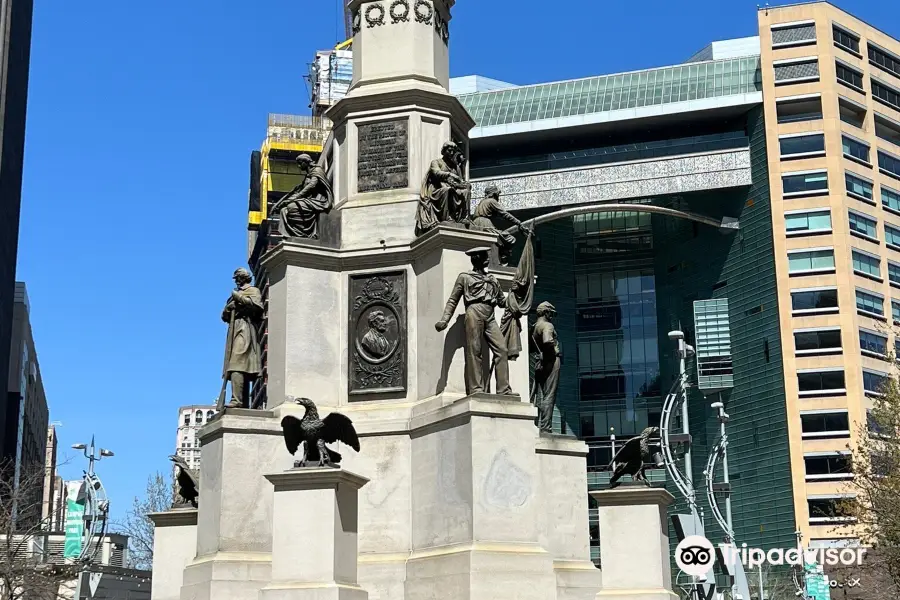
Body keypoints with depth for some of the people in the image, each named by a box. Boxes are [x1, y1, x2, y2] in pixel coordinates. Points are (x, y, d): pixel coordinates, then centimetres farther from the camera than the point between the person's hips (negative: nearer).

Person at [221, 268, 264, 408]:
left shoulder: (253, 291, 8)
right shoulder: (236, 294, 29)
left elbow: (257, 305, -13)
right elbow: (225, 316, 25)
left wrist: (239, 297, -9)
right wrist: (229, 306, 4)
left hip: (245, 329, -8)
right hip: (235, 330, 8)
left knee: (237, 366, -22)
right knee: (243, 370, 2)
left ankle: (236, 400, -32)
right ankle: (244, 403, -1)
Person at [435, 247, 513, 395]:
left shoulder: (492, 279, 29)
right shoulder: (464, 277, 15)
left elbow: (502, 301, 30)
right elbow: (452, 301, 9)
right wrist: (444, 320, -3)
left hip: (490, 317, 4)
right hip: (474, 312, -4)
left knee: (501, 349, -10)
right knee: (474, 351, -12)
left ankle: (504, 389, -13)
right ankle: (476, 389, -16)